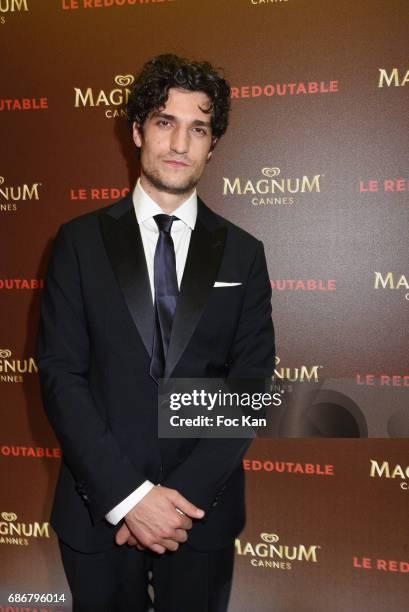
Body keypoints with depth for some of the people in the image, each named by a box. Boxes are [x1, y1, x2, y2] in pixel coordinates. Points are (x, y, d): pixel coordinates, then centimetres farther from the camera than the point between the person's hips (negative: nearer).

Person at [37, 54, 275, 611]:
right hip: (98, 509, 0)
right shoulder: (81, 241, -3)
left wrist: (184, 494, -13)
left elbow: (252, 385, -4)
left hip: (204, 510, 1)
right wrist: (128, 495, -16)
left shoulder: (242, 253, 0)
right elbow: (60, 374, -8)